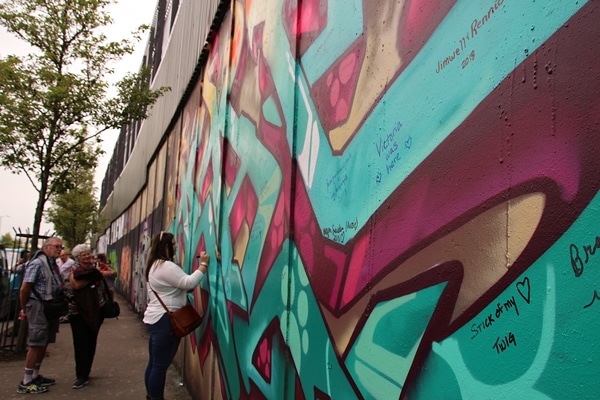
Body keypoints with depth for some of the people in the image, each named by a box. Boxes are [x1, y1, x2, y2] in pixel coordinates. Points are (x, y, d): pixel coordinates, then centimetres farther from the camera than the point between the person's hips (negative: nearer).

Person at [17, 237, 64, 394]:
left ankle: (35, 375, 26)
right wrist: (24, 309, -7)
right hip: (39, 307, -9)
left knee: (44, 343, 14)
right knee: (36, 344, -6)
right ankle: (26, 382, 2)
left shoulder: (53, 264, 13)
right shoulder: (37, 263, -14)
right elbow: (24, 288, -15)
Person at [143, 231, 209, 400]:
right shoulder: (166, 266, -18)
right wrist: (203, 264, -17)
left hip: (156, 318, 11)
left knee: (154, 362, 17)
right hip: (165, 320, -11)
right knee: (161, 365, -4)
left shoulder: (154, 265, 16)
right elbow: (189, 283, -24)